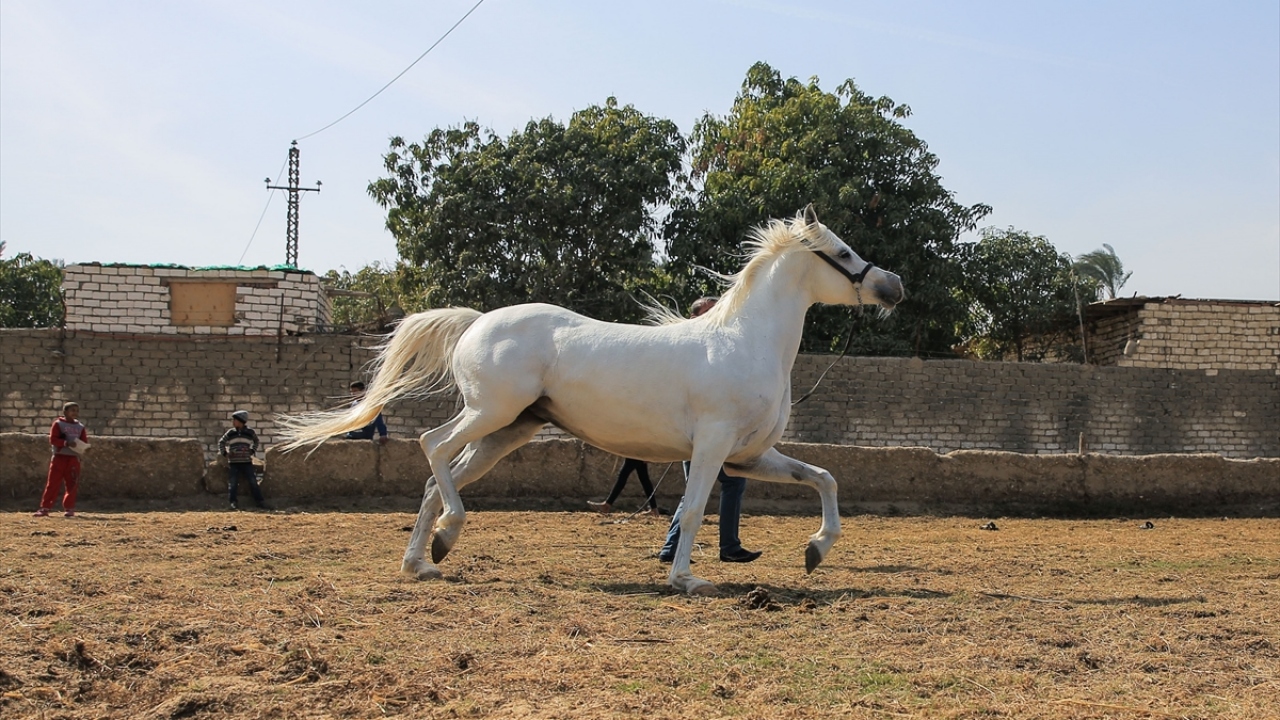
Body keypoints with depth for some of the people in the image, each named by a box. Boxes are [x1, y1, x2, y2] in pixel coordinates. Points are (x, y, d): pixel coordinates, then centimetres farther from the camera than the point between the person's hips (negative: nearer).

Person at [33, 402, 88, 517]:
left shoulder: (80, 427, 11)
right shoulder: (58, 424, 0)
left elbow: (84, 442, 10)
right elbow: (52, 439, -9)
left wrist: (83, 447, -13)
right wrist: (66, 443, -22)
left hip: (74, 459, 3)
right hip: (59, 457, -3)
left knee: (72, 485, 3)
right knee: (53, 483, -3)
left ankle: (69, 508, 11)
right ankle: (45, 508, -1)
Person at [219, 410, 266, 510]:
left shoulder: (250, 432, 3)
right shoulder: (230, 433, 5)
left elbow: (256, 441, 23)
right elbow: (221, 442, 18)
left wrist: (252, 451, 10)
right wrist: (224, 453, 5)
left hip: (246, 462, -1)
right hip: (233, 462, 1)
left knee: (253, 481, -4)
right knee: (233, 483, -5)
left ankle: (259, 501, -1)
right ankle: (233, 502, -2)